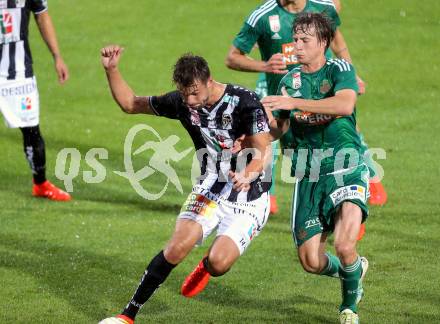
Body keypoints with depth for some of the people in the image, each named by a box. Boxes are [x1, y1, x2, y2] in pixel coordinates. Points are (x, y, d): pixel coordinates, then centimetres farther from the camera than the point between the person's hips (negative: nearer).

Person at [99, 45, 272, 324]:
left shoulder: (245, 102, -19)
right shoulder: (181, 102, -5)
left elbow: (261, 152, -22)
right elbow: (130, 103, 7)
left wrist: (247, 176, -43)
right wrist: (111, 69, -8)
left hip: (249, 198, -3)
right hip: (210, 192, 3)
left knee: (218, 263, -21)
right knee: (179, 246, -20)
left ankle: (205, 269, 19)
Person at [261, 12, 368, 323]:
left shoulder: (340, 69, -5)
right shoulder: (290, 80, 9)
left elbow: (345, 105, -27)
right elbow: (277, 131, 15)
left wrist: (294, 103, -30)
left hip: (346, 171, -5)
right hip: (309, 177, 5)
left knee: (345, 247, -23)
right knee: (311, 261, 1)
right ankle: (354, 268, 36)